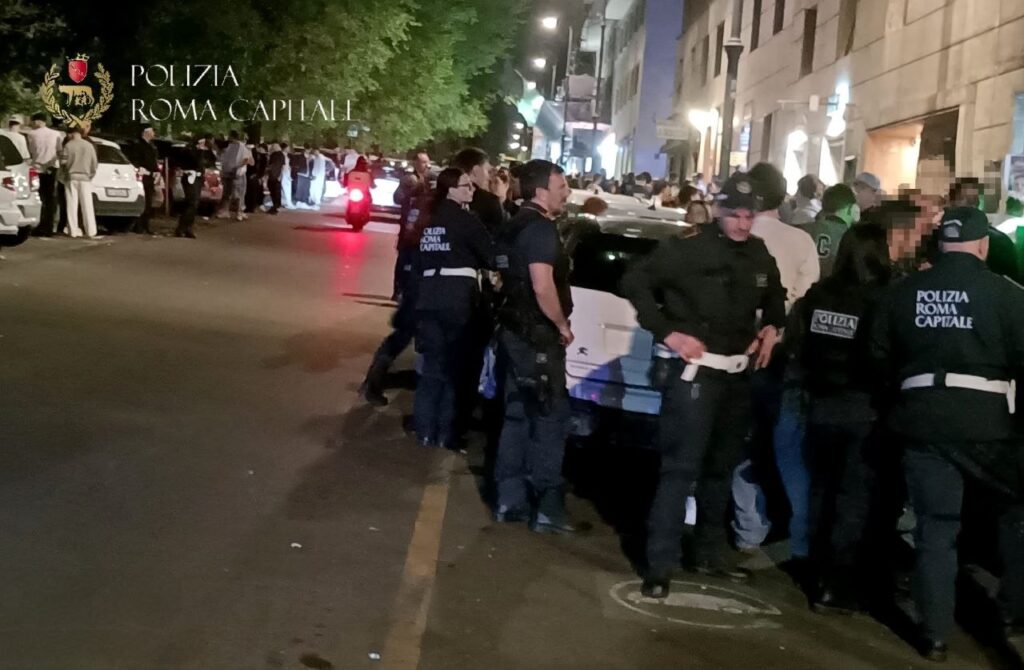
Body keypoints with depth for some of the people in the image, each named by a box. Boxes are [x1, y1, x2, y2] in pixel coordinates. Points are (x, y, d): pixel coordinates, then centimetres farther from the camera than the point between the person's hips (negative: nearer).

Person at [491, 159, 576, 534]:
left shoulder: (514, 226, 15)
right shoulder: (540, 228, -16)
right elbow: (543, 287, -26)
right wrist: (562, 325, -12)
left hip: (515, 331, 10)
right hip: (536, 336, -10)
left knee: (517, 417, 13)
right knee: (550, 420, -4)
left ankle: (509, 500, 16)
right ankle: (546, 509, -1)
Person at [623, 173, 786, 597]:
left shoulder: (760, 256, 9)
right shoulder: (688, 248, -12)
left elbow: (775, 297, 28)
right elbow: (635, 283, -13)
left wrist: (771, 327, 8)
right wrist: (668, 333, -16)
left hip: (737, 373, 7)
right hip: (692, 370, -7)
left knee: (722, 466, 17)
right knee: (682, 467, -11)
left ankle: (711, 553, 32)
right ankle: (660, 566, -5)